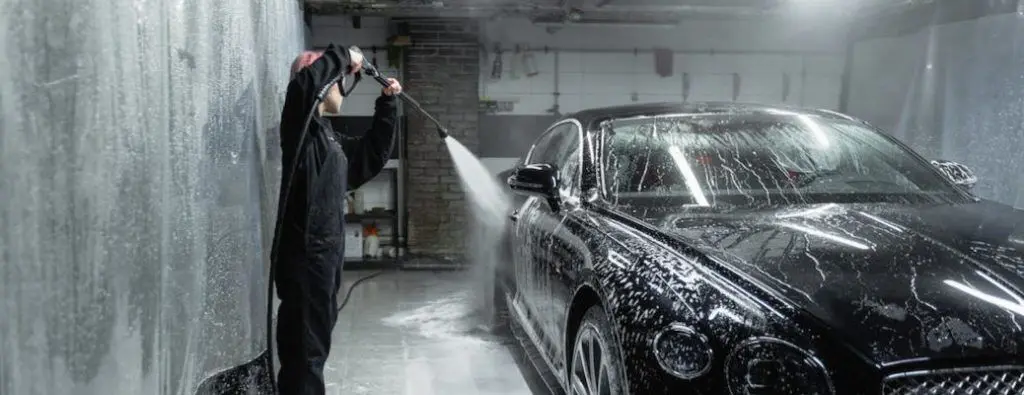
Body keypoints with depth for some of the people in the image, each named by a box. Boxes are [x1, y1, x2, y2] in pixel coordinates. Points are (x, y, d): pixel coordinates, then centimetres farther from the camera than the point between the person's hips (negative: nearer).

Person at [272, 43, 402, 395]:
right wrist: (344, 57, -15)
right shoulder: (303, 126, -8)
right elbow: (305, 83, -30)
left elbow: (373, 154, 28)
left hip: (325, 253, 10)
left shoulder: (328, 135, 18)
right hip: (303, 253, -10)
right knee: (304, 349, -8)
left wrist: (387, 103, 22)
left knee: (314, 344, 18)